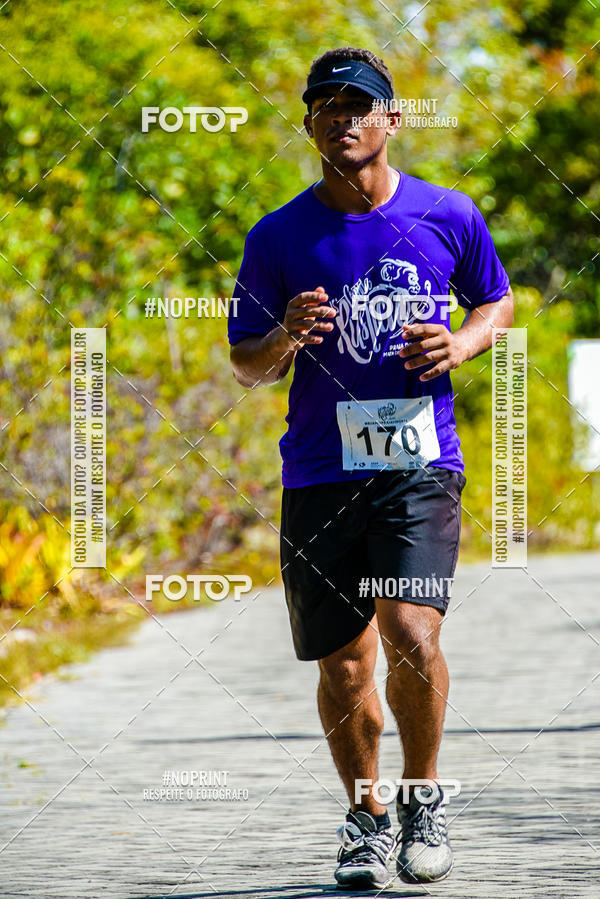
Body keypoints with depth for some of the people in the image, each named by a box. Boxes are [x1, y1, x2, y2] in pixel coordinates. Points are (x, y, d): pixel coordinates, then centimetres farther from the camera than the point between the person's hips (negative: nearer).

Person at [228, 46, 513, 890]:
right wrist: (287, 340, -13)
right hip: (319, 473, 1)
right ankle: (367, 817, 27)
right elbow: (246, 365, 9)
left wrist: (461, 344, -2)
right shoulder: (279, 237, 2)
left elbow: (497, 302, 20)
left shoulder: (449, 216, 3)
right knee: (344, 666, 3)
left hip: (421, 465, -1)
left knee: (411, 634, -19)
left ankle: (424, 796, 6)